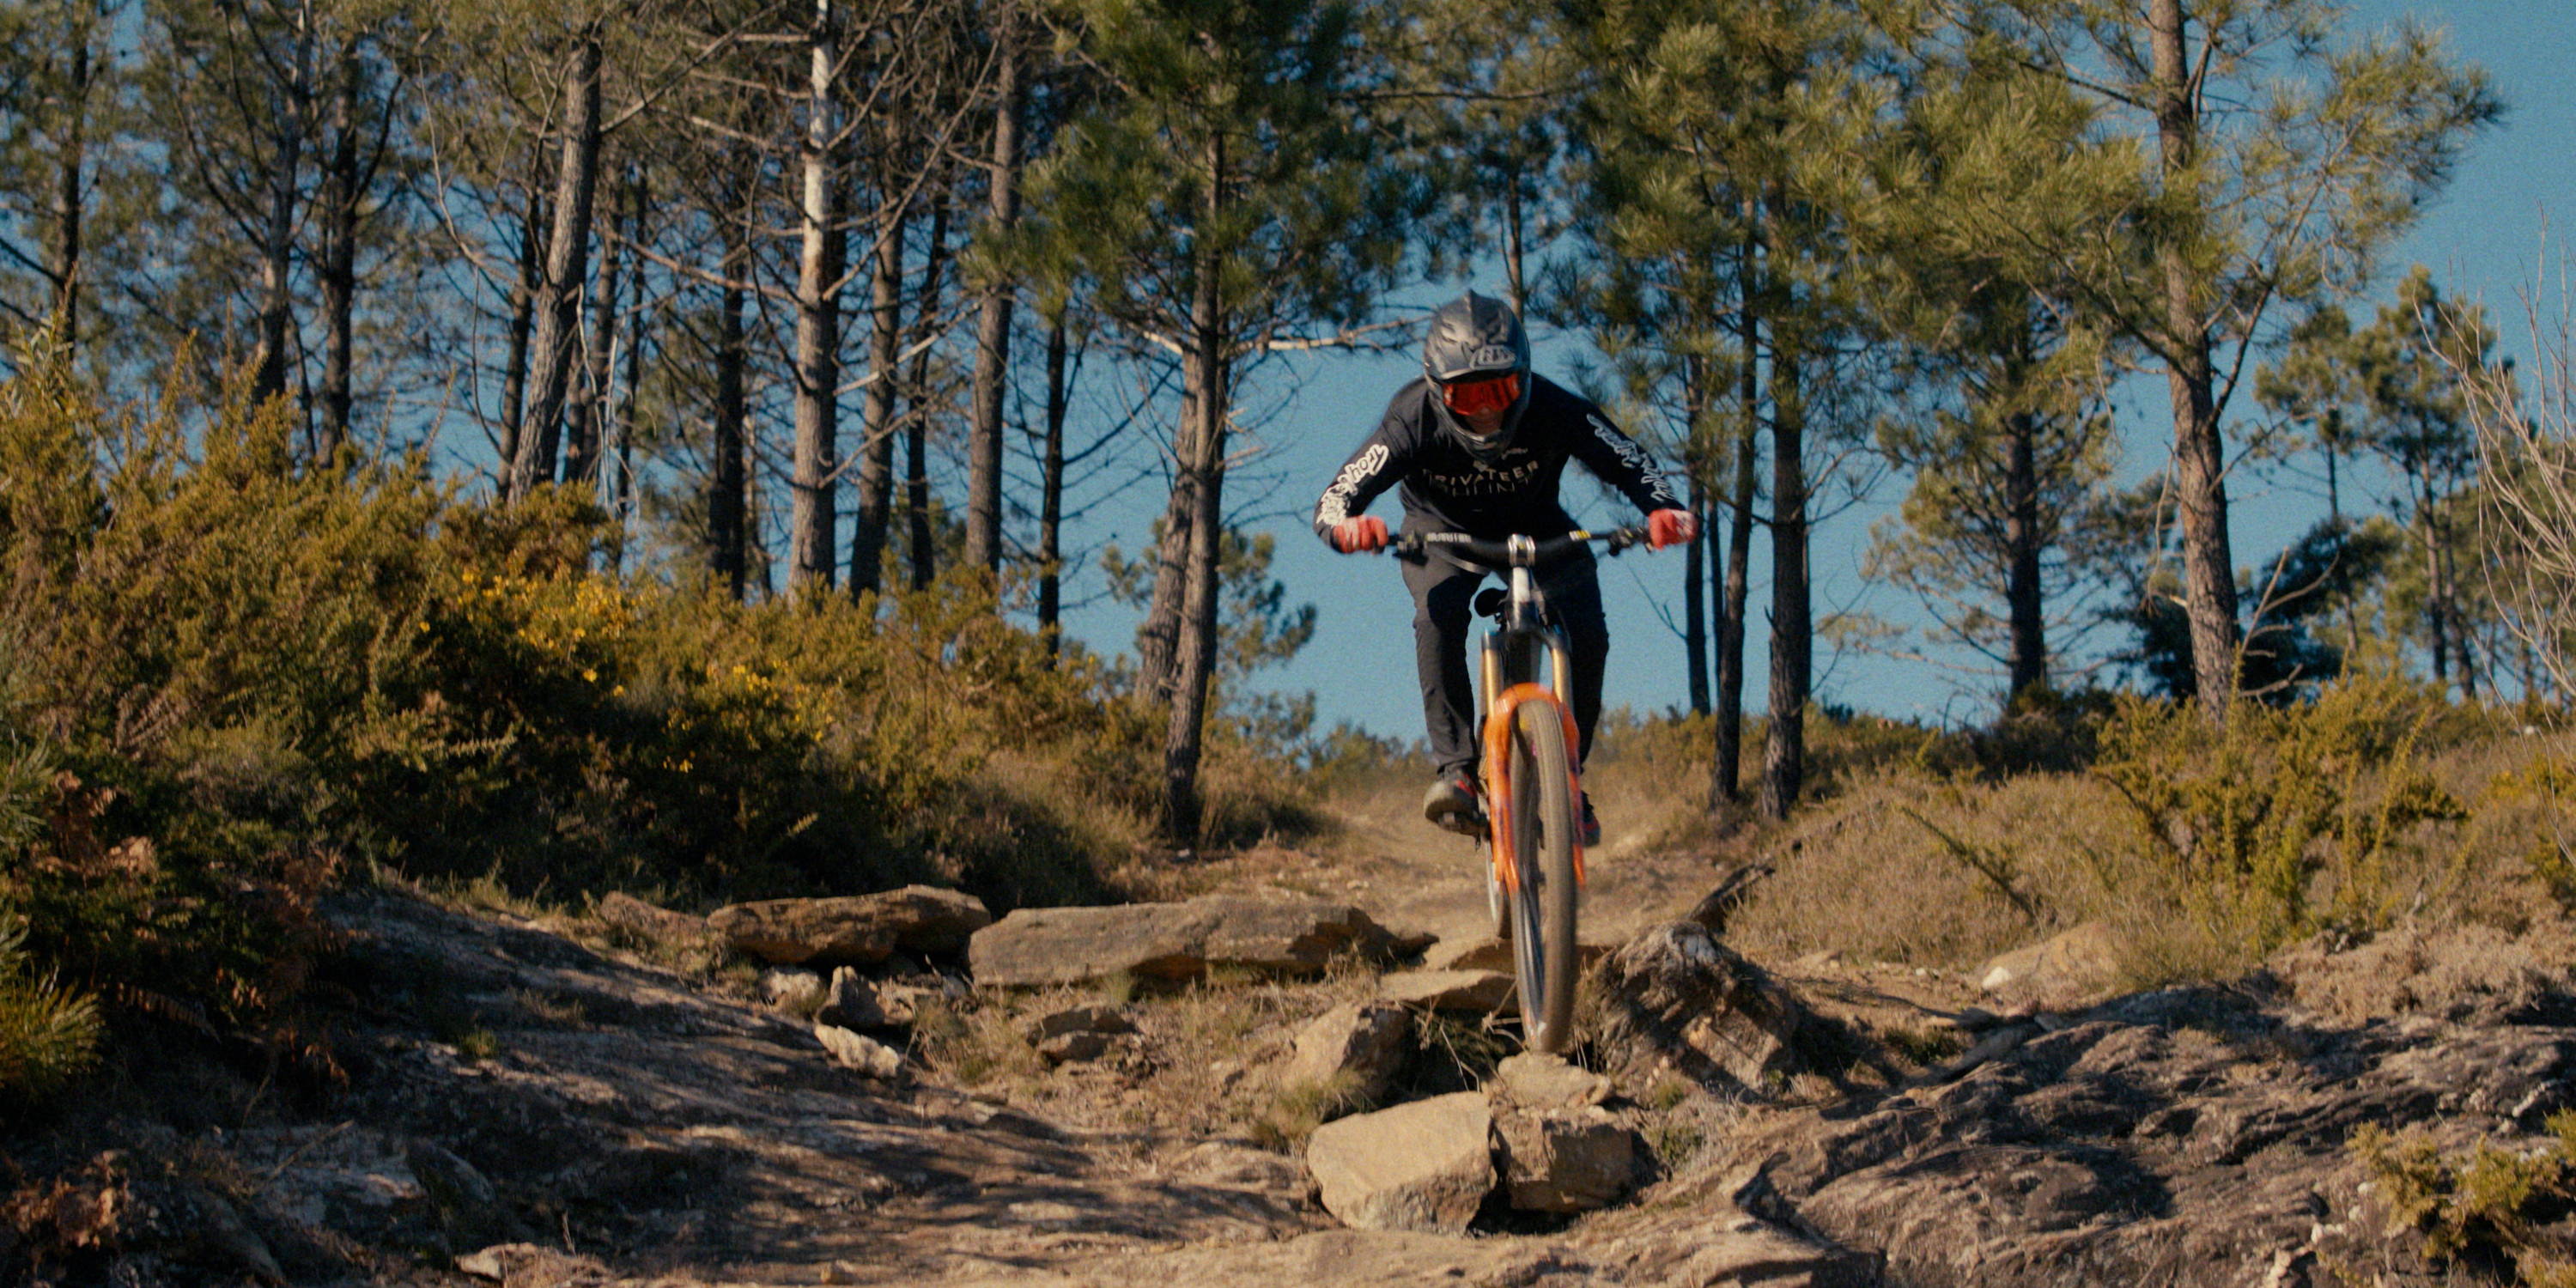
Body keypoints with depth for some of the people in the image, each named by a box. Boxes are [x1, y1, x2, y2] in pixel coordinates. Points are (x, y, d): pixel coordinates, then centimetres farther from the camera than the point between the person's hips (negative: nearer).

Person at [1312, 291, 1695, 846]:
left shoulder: (1555, 410, -31)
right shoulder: (1414, 420, -32)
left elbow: (1630, 464, -24)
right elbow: (1332, 498, -34)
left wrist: (1664, 509, -46)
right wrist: (1346, 525, -58)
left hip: (1537, 532, 1)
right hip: (1442, 534, -1)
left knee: (1586, 635, -23)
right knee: (1438, 614, -34)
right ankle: (1455, 770, -27)